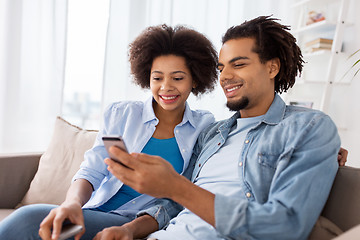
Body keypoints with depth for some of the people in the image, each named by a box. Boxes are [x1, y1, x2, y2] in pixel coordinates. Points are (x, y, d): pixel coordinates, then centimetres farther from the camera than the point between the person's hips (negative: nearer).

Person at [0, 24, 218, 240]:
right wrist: (73, 202, -24)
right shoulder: (121, 114, 6)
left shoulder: (205, 127, 3)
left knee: (28, 219, -25)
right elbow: (92, 171, -1)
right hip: (94, 211, 2)